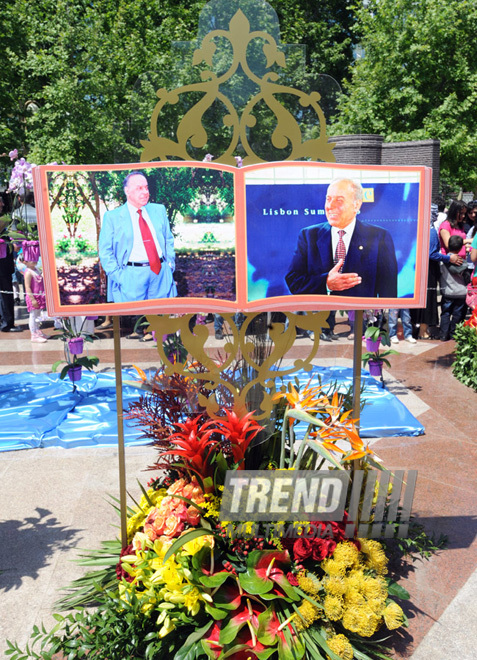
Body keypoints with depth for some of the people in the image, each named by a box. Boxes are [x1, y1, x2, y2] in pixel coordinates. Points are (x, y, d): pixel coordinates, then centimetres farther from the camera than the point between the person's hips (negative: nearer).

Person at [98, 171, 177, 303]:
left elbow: (169, 239, 19)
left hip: (161, 274, 3)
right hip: (131, 277, -3)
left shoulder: (159, 210, 13)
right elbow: (105, 251, 1)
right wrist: (118, 276, -9)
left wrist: (170, 264, 6)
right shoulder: (112, 217, 1)